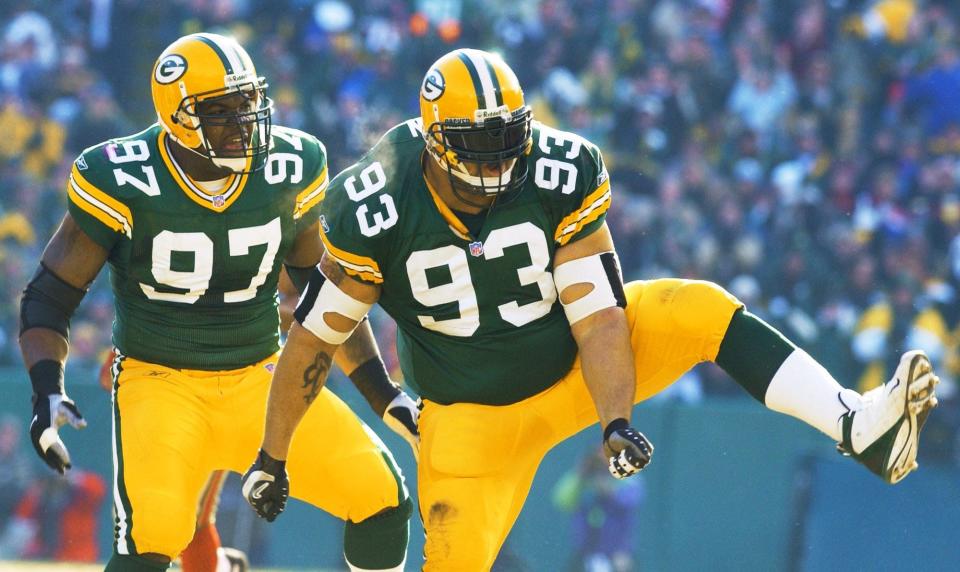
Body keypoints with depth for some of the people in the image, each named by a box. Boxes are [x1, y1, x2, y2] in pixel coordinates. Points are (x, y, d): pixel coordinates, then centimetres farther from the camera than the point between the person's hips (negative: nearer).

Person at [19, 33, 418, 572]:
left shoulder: (288, 170, -4)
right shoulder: (124, 182, -15)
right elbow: (50, 298, -8)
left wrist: (383, 392, 9)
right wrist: (48, 393, -24)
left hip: (262, 379, 4)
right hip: (161, 381, -4)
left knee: (381, 499, -8)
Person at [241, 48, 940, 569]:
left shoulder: (560, 176, -18)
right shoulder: (377, 214, -22)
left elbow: (598, 315, -19)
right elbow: (313, 339, -14)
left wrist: (616, 422, -32)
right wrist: (272, 458, -9)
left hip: (574, 368, 1)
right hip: (475, 417, -1)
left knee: (700, 311, -21)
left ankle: (863, 431, -33)